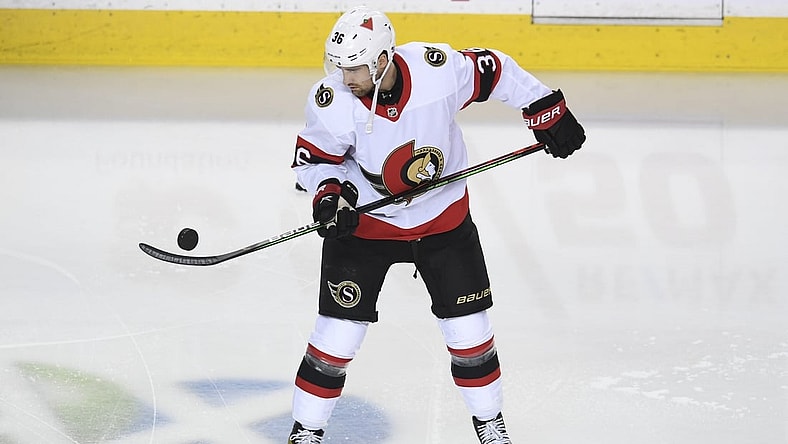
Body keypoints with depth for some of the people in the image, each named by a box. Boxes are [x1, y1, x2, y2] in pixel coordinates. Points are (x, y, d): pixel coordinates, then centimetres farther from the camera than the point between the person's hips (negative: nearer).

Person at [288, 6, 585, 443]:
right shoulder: (332, 102, -24)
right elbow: (313, 158, -8)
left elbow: (496, 71, -7)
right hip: (363, 222, -1)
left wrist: (548, 110, -3)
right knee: (339, 332, -5)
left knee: (469, 327, 7)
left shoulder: (439, 68, -25)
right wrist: (328, 192, -27)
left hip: (443, 216, 1)